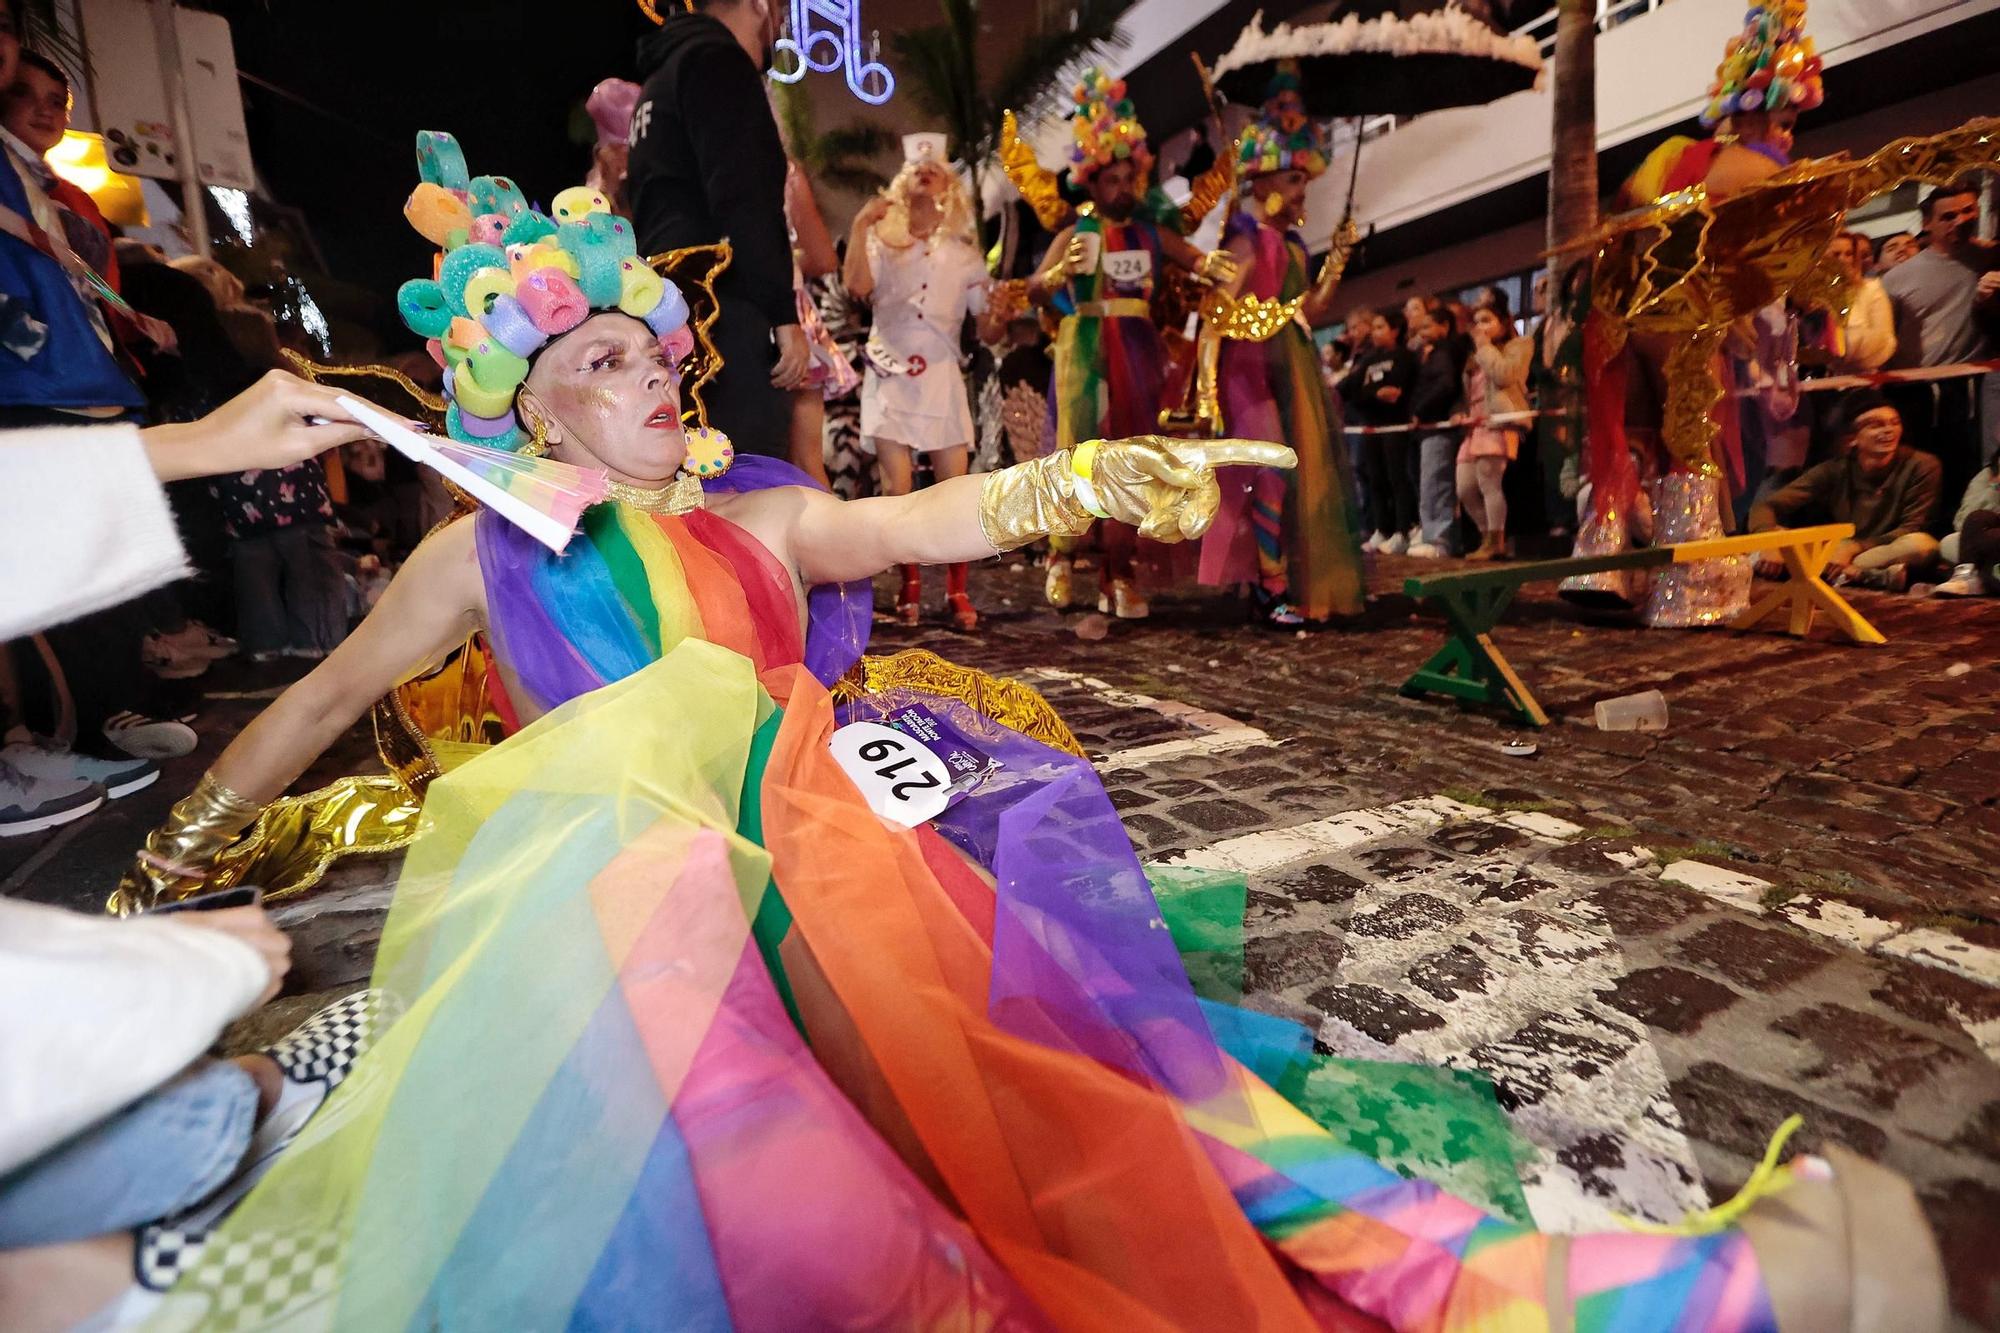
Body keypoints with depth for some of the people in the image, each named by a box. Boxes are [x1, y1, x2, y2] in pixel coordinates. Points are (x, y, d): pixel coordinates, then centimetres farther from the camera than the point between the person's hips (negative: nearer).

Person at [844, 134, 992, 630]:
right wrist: (859, 227, -9)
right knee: (898, 487, -7)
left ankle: (957, 591, 2)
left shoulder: (963, 251, 15)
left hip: (940, 377, 1)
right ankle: (910, 587, 5)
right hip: (891, 375, 0)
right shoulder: (882, 241, 13)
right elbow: (858, 286, -6)